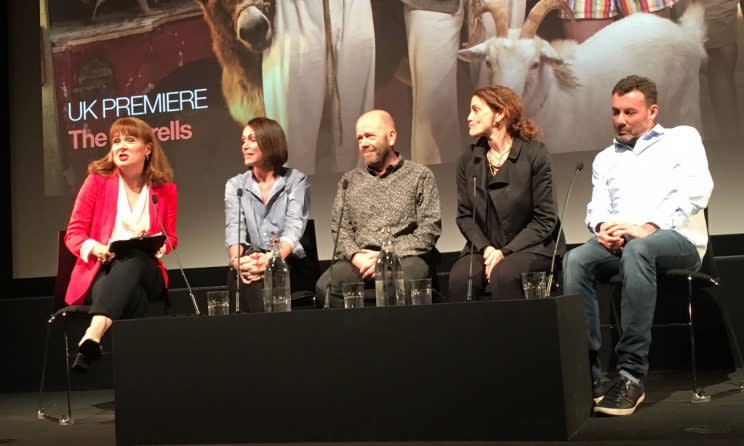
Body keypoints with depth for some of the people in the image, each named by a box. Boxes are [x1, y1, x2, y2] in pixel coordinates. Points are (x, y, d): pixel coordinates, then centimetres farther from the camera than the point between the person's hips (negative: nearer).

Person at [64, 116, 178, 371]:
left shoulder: (165, 189, 8)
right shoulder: (98, 180, 3)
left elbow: (170, 240, 14)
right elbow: (73, 234, 4)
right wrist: (96, 248, -19)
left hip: (143, 270, 1)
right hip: (99, 271, -1)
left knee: (133, 257, -39)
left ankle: (93, 335, -54)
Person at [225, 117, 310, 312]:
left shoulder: (296, 180, 4)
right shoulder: (235, 184, 12)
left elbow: (294, 227, -11)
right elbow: (233, 228, -3)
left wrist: (271, 260, -32)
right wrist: (237, 260, -27)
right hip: (251, 260, 2)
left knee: (262, 274, -34)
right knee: (239, 274, -33)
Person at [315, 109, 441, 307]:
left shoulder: (420, 175, 12)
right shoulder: (349, 180, 23)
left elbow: (430, 228, 2)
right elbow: (339, 229, 15)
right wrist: (355, 256, -7)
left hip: (405, 256, -2)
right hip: (359, 260, 3)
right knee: (324, 287, -29)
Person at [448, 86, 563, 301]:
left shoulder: (534, 154, -4)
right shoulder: (468, 160, 8)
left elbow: (545, 220, -5)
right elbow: (465, 216, 9)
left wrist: (505, 252, -14)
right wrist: (485, 248, -10)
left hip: (531, 247, -3)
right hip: (484, 248, 3)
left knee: (502, 275, -34)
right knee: (458, 279, -27)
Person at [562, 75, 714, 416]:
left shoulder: (682, 138, 12)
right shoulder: (605, 158, 26)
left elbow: (696, 191, -5)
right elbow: (597, 207, 14)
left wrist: (647, 227, -18)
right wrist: (603, 228, -12)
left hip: (676, 238, -4)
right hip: (620, 242, 4)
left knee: (637, 249, -40)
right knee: (575, 260, -29)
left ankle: (632, 375, -39)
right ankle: (585, 373, -32)